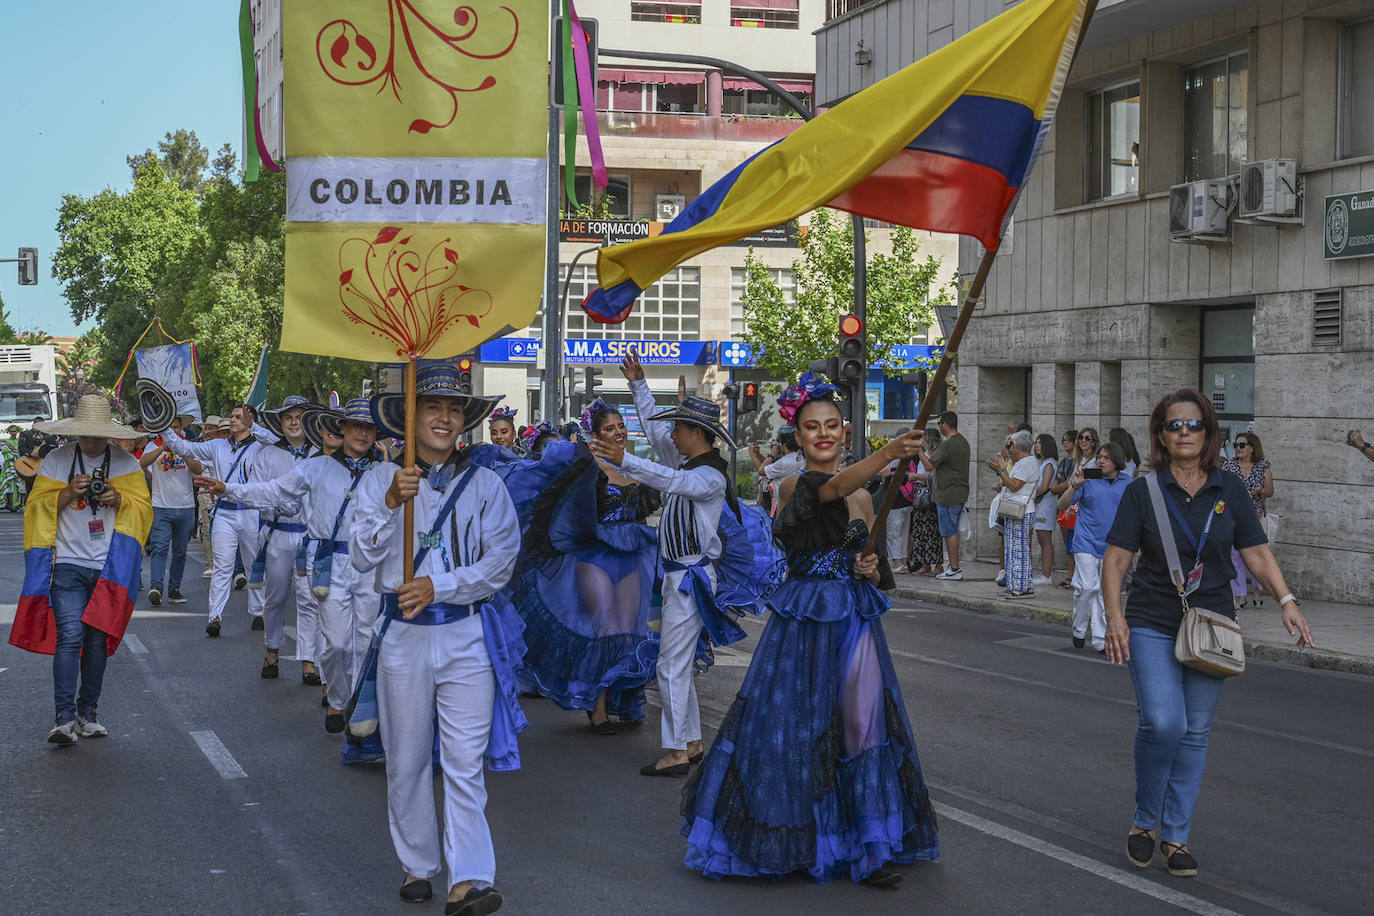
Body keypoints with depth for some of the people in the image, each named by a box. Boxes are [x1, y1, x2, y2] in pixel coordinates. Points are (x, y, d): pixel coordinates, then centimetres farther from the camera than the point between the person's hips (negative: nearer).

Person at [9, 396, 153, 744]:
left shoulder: (126, 463, 7)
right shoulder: (56, 461, 3)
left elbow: (144, 509, 7)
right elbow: (37, 507, 2)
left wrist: (118, 499, -12)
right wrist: (68, 493, -14)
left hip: (110, 568, 2)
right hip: (68, 564, -2)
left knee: (98, 640, 6)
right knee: (70, 636, -13)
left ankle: (88, 712, 18)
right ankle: (65, 716, -13)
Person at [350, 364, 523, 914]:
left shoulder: (485, 485, 4)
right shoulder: (380, 480, 4)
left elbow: (501, 562, -3)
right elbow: (362, 558, -5)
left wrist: (437, 587, -14)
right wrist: (391, 504, -20)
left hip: (468, 635, -1)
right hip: (403, 636, 1)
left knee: (465, 761, -7)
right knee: (406, 761, 9)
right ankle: (417, 865, 24)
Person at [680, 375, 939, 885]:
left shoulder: (863, 497, 11)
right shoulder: (794, 485, -8)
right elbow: (835, 487, -31)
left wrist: (869, 572, -6)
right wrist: (888, 453, -48)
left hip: (854, 621, 5)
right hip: (804, 618, -5)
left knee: (860, 728, 4)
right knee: (794, 725, 0)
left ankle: (863, 846, 15)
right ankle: (792, 841, 15)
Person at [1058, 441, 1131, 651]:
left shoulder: (1127, 482, 7)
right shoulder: (1089, 479, -2)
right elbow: (1062, 505, -3)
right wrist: (1074, 486, -21)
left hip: (1112, 547, 3)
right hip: (1087, 543, -3)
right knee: (1087, 587, -10)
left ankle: (1101, 640, 10)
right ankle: (1079, 630, 10)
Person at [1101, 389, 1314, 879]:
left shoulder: (1230, 490, 4)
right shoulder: (1143, 491, -2)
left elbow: (1256, 553, 5)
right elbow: (1115, 558, -4)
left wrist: (1287, 601, -9)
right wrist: (1114, 614, -17)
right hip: (1152, 625, -2)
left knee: (1194, 733, 6)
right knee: (1162, 723, -18)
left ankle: (1175, 836, 17)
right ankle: (1145, 821, 5)